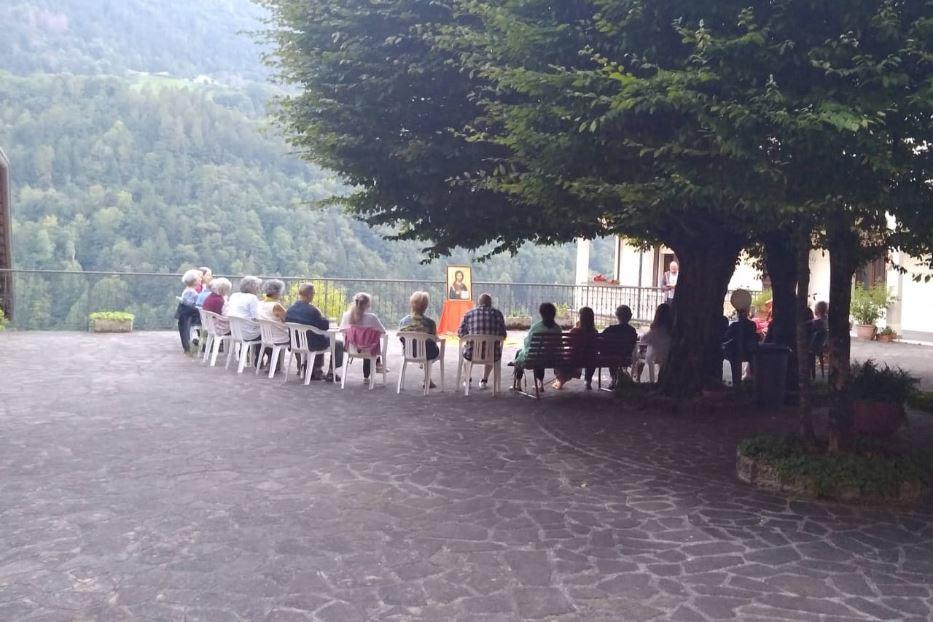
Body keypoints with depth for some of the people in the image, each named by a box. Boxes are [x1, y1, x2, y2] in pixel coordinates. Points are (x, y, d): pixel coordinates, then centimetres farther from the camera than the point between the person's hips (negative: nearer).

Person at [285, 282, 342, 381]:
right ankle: (331, 373, 14)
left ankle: (318, 371, 41)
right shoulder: (312, 310, -26)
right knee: (339, 344, 13)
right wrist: (321, 315, -5)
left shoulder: (290, 310, -5)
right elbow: (325, 326, -19)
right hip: (312, 345, -8)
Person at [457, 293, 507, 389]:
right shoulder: (497, 313, 1)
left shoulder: (468, 314, -1)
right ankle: (484, 380, 39)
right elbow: (503, 335, 5)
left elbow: (460, 334, 6)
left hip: (472, 354, 0)